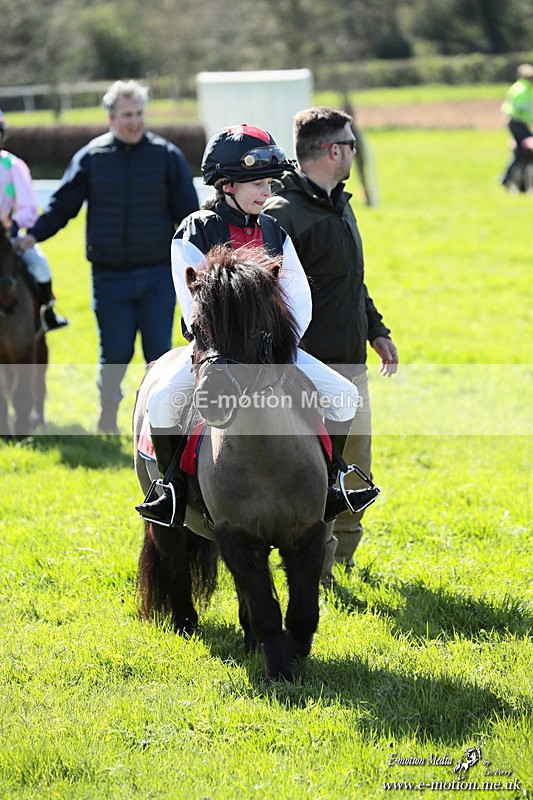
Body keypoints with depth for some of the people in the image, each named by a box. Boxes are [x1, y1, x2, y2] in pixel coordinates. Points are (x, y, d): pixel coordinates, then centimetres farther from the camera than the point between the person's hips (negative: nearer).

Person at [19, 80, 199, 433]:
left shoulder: (167, 156, 0)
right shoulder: (91, 158, 2)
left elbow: (188, 213, 4)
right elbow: (62, 205, 6)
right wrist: (33, 236, -7)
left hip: (157, 275, 0)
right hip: (110, 275, 0)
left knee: (158, 351, 1)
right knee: (115, 353, 4)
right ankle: (107, 416, 24)